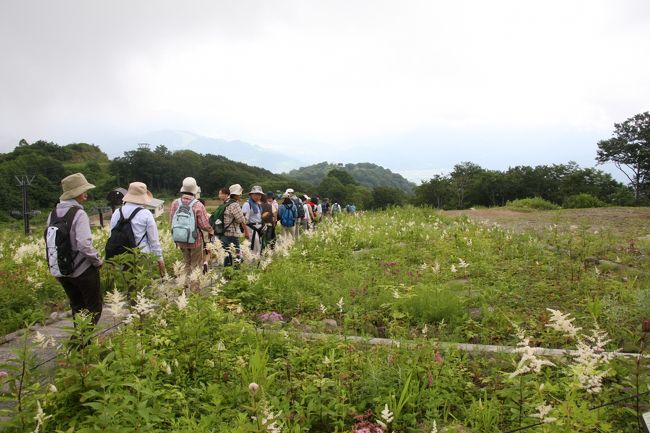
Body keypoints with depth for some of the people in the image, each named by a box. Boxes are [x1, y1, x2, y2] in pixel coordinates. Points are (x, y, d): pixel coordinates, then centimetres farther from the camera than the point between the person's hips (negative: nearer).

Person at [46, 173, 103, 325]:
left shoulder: (53, 213, 3)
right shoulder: (79, 214, -19)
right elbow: (84, 245, -27)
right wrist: (98, 261, -12)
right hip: (83, 270, -7)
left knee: (77, 307, 21)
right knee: (94, 307, 6)